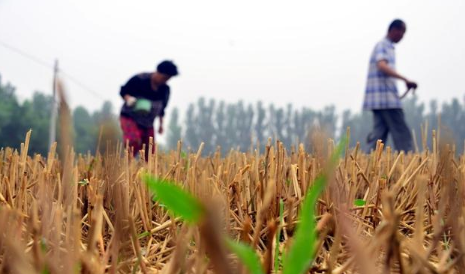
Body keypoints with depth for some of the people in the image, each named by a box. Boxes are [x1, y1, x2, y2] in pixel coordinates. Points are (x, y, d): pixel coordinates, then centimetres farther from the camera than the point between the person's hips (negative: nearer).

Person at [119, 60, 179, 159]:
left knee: (150, 153, 0)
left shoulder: (165, 89, 1)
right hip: (130, 117, -5)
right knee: (134, 141, -30)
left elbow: (162, 107, 16)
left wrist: (161, 123, 15)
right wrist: (129, 98, -25)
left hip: (148, 123, 5)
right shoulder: (139, 80, -14)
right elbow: (123, 91, -5)